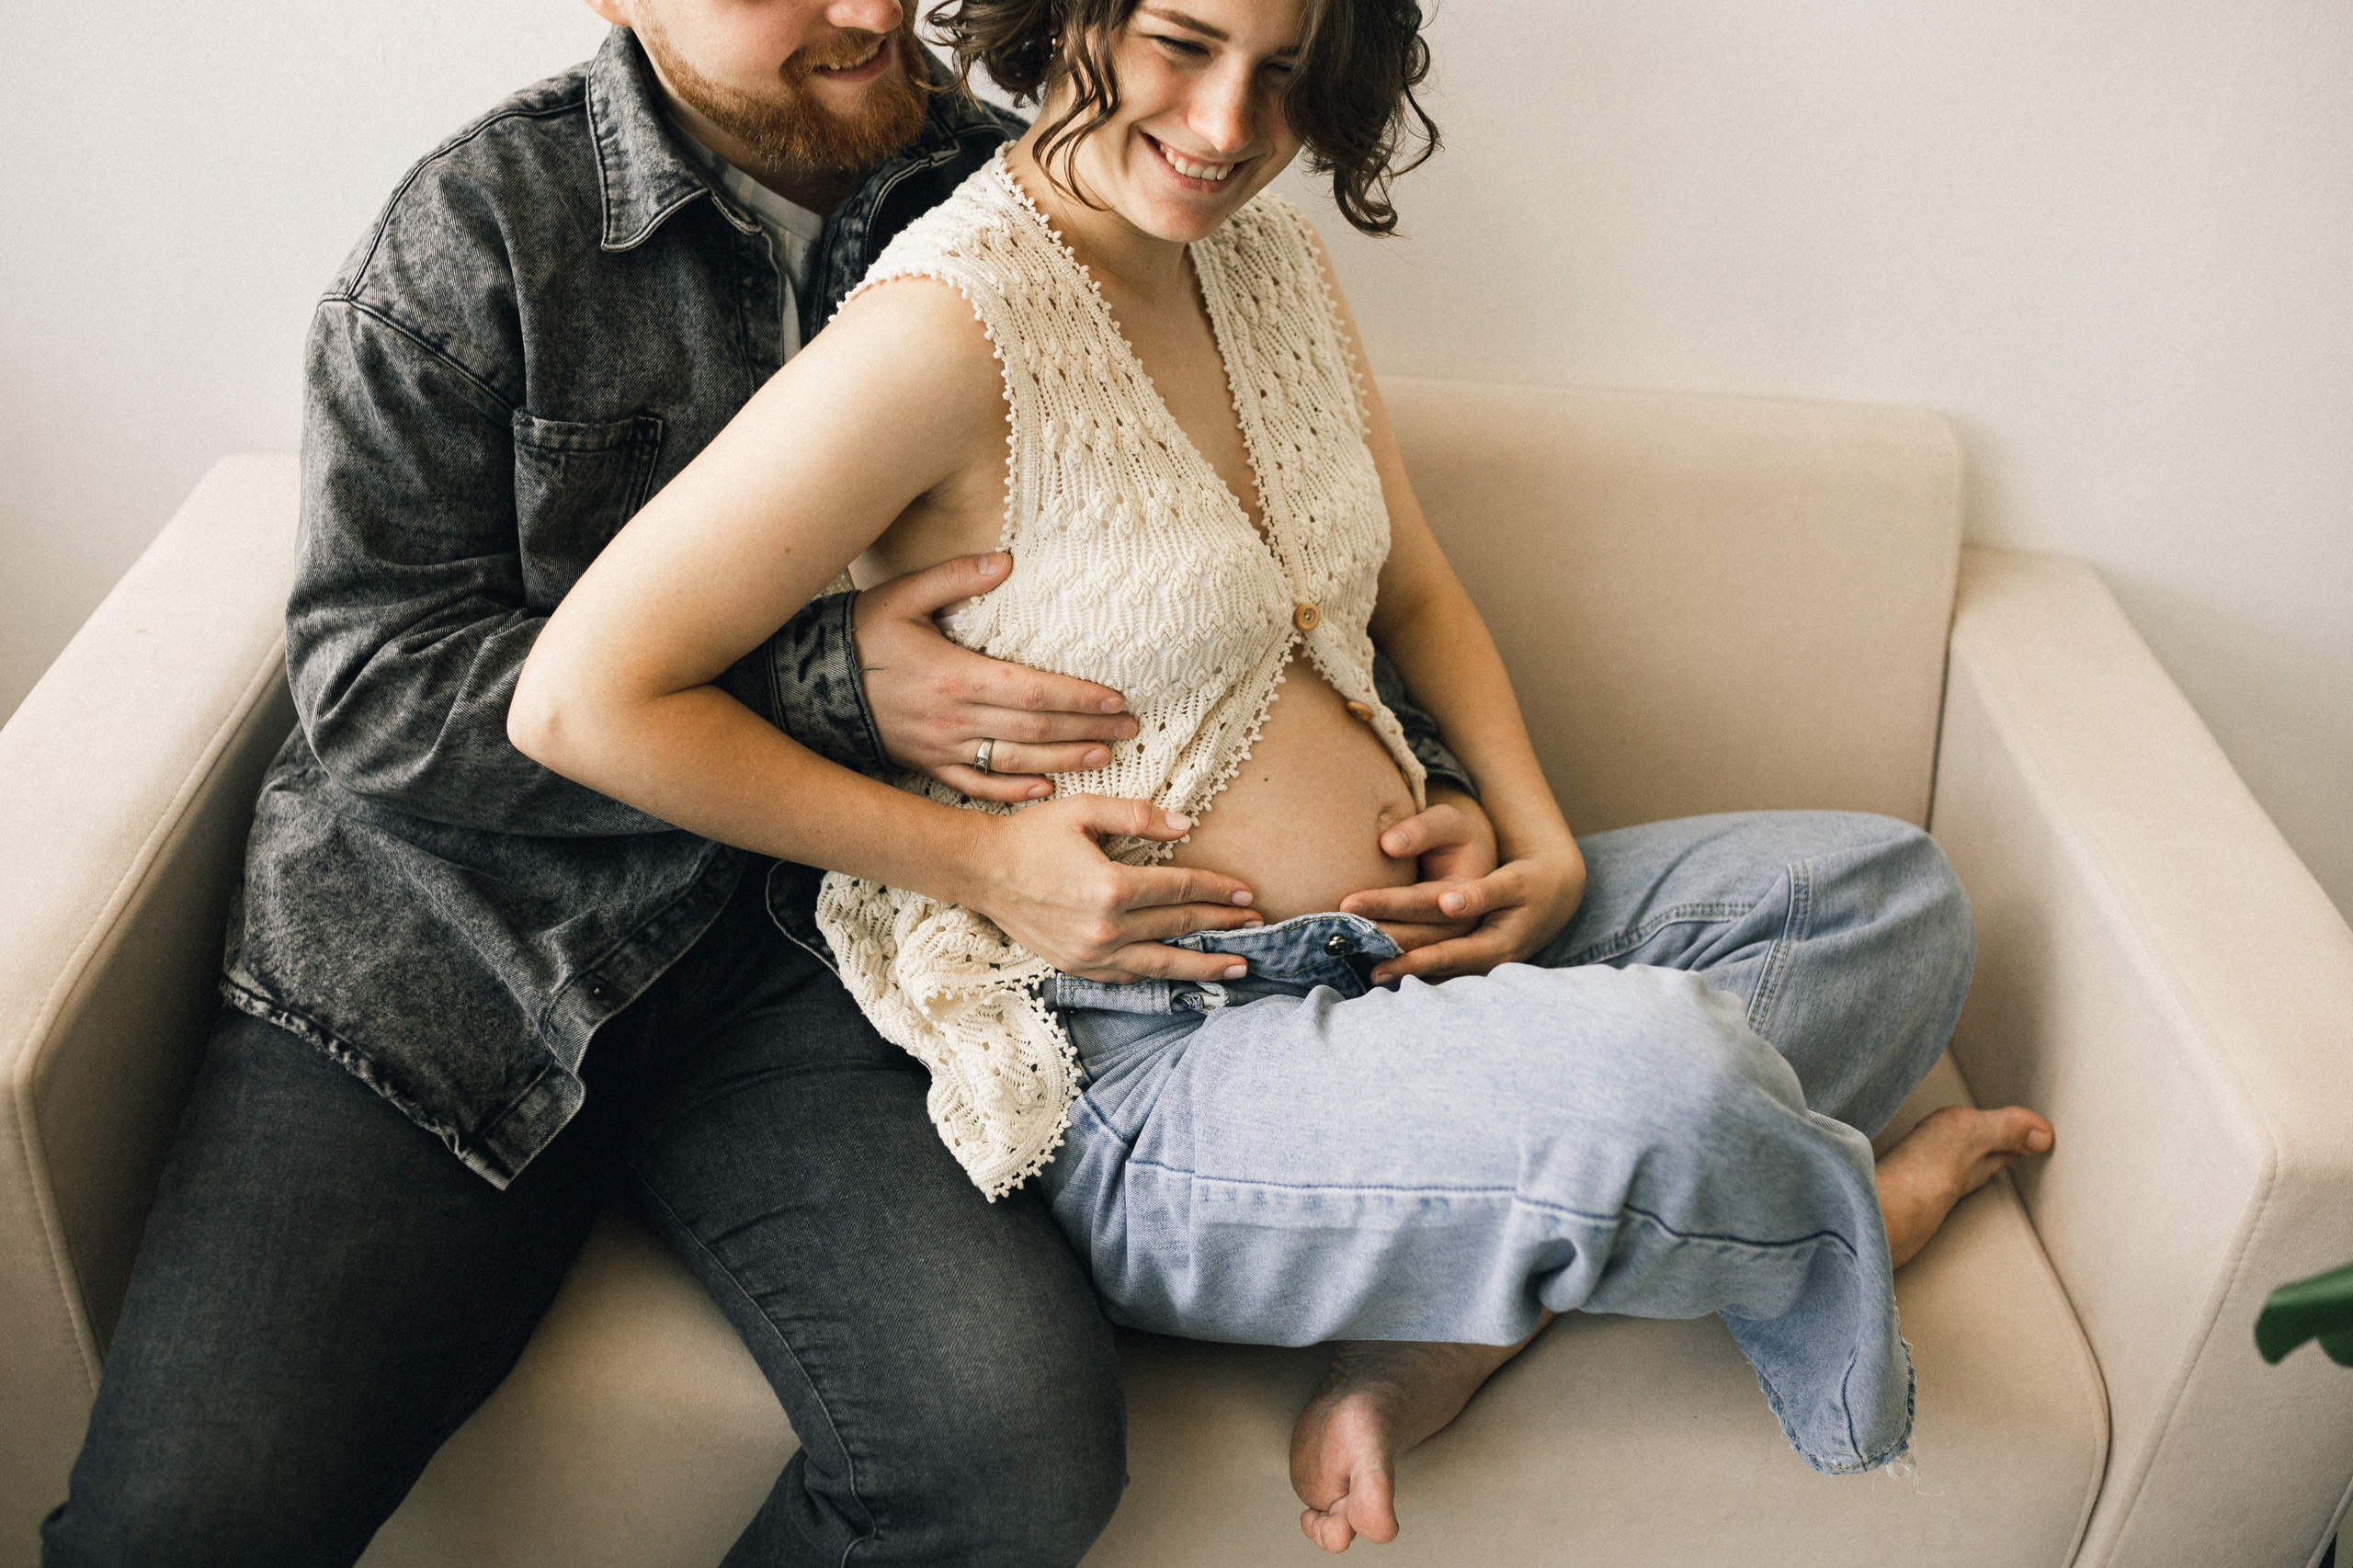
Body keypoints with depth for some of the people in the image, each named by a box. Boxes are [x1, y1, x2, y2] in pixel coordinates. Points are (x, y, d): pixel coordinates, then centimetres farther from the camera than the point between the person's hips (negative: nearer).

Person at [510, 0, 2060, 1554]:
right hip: (1148, 1071, -9)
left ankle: (1445, 1340, -8)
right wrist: (974, 854, -16)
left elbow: (1419, 597, 18)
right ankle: (1834, 1221, 8)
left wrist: (1537, 840, 2)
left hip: (1410, 945, 9)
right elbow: (581, 699, -17)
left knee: (1894, 886, 10)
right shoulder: (954, 324, -17)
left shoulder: (1277, 258, 8)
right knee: (1658, 1070, -33)